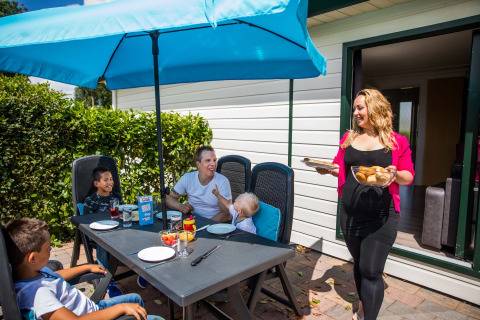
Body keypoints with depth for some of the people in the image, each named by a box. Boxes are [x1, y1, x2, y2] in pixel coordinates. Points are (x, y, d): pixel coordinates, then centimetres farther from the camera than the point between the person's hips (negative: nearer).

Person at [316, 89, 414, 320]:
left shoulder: (397, 142, -2)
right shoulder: (349, 138, 7)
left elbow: (409, 177, 0)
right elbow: (339, 168, 13)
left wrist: (395, 174, -21)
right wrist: (327, 170, -7)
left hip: (381, 216, -4)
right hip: (350, 213, 4)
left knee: (371, 271, -3)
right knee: (359, 263, 21)